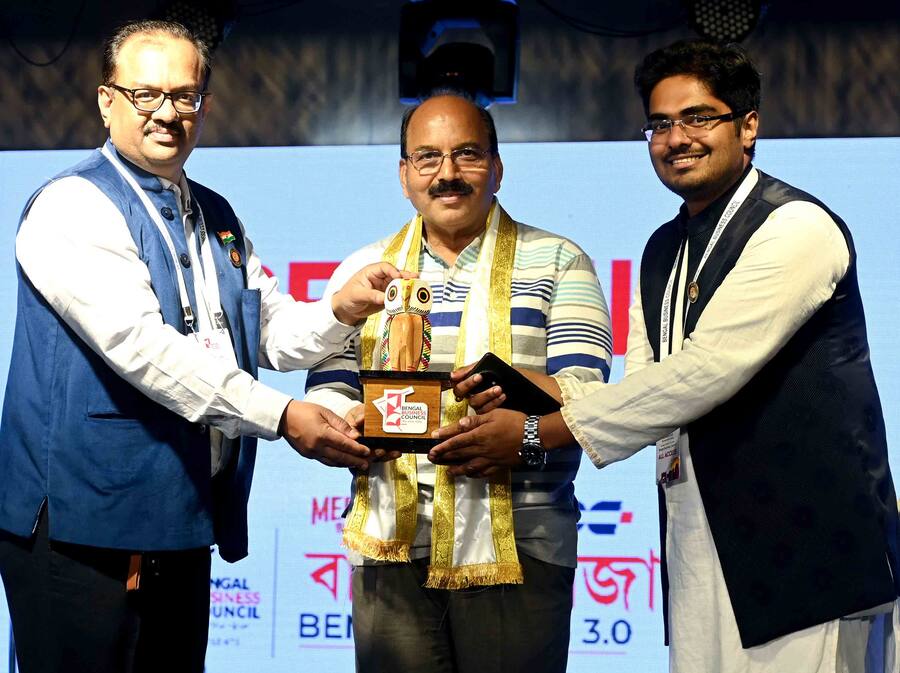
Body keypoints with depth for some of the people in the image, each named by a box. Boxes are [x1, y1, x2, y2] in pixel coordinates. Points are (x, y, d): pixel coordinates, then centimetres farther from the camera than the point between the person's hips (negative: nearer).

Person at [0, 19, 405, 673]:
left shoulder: (218, 219, 17)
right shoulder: (72, 208, -10)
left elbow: (275, 334, 16)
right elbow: (141, 344, -21)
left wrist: (340, 312, -7)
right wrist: (280, 417, -24)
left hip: (182, 521, 8)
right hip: (84, 523, -8)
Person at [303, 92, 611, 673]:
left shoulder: (557, 262, 6)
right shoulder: (364, 270, 15)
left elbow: (583, 390, -4)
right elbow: (325, 392, 10)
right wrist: (350, 421, -13)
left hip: (519, 552, -2)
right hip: (390, 548, 2)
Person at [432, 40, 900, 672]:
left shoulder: (797, 227, -10)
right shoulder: (663, 251, 18)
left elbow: (705, 372, -18)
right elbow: (645, 388, 11)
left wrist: (537, 431, -15)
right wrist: (533, 390, -11)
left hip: (804, 546, -7)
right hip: (699, 545, 7)